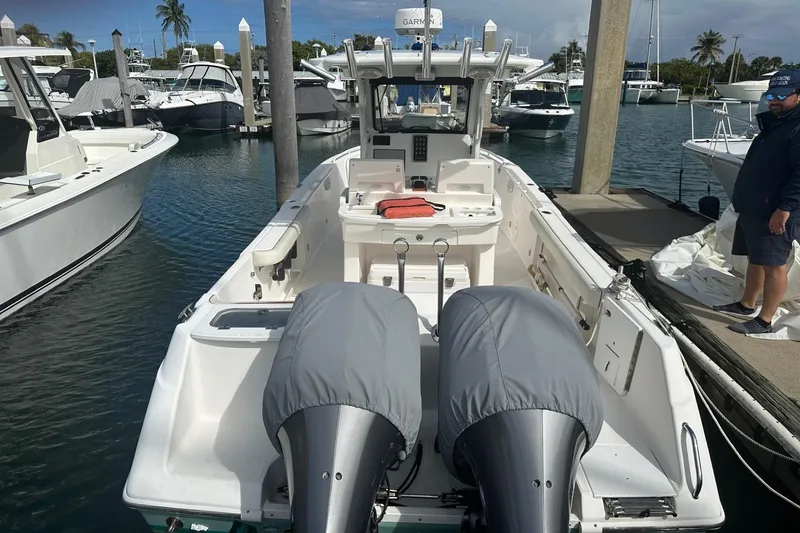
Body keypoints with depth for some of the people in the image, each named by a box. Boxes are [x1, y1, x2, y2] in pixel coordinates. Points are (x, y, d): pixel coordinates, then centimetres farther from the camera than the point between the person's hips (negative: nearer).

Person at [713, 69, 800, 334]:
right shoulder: (774, 123, 18)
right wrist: (744, 200, 22)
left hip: (776, 213, -10)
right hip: (754, 207, 10)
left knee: (773, 265, -4)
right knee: (755, 259, 18)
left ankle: (764, 321, 2)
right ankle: (747, 305, 31)